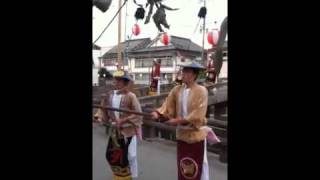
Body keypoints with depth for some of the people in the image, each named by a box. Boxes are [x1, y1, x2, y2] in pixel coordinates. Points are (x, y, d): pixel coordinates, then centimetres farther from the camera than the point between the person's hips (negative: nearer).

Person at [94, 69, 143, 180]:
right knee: (110, 155, 17)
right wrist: (98, 116, -17)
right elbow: (103, 109, 3)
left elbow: (138, 114, -18)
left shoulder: (130, 96, -16)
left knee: (129, 156, 7)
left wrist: (123, 120, -24)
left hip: (128, 131, -6)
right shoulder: (109, 95, 0)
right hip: (114, 131, 6)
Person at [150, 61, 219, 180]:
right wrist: (158, 113, -24)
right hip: (181, 135, 5)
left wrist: (178, 121, -24)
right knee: (183, 168, 17)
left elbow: (197, 116, -21)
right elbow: (168, 105, -5)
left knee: (197, 168, 9)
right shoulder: (177, 90, 1)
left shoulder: (201, 91, -15)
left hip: (196, 135, -4)